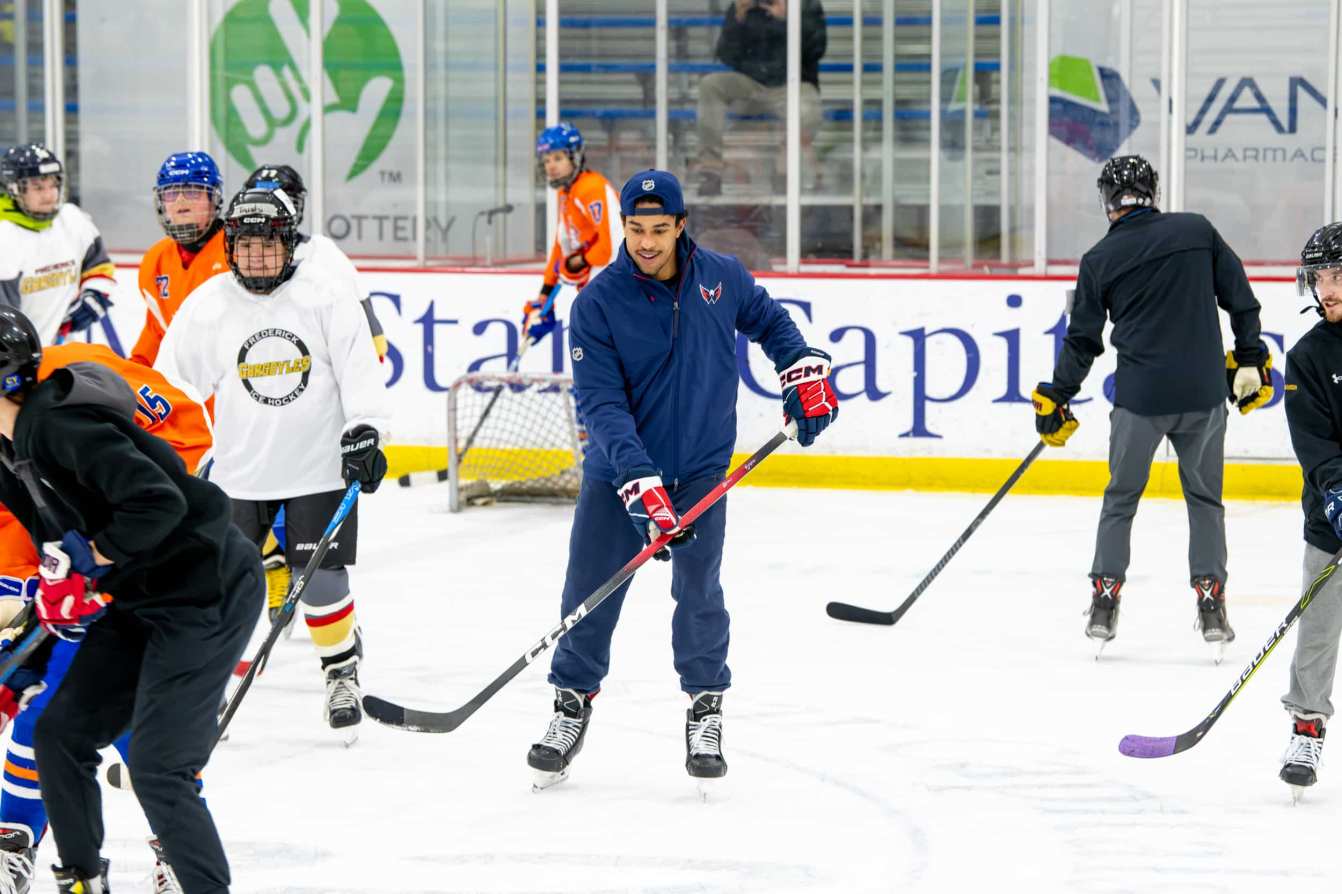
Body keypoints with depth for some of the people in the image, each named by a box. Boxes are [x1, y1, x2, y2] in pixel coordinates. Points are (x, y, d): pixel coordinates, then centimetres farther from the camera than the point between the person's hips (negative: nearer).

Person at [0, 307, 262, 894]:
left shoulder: (57, 421, -23)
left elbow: (159, 502, -33)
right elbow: (60, 556, 17)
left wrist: (84, 560, -26)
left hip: (207, 588, -10)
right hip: (138, 598, 10)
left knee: (156, 767, -12)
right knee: (60, 735, 10)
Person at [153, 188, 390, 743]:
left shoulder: (325, 291, -7)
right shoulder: (207, 305, -3)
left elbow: (358, 364, -7)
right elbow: (173, 384, 2)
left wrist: (364, 431, -16)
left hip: (320, 466, -1)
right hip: (238, 471, 1)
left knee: (323, 582, -2)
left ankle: (342, 672, 21)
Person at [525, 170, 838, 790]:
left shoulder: (721, 276, -6)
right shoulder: (598, 302, -15)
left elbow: (768, 321, 16)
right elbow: (601, 402, -20)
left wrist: (805, 374, 4)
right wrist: (639, 481, -29)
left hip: (700, 468, 1)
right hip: (618, 471, -1)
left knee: (698, 592, -3)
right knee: (590, 592, 1)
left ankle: (706, 707, 14)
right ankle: (572, 704, 18)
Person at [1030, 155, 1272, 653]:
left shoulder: (1099, 260, 1)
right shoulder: (1198, 232, 2)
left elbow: (1083, 340, 5)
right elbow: (1241, 300, 5)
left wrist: (1055, 400, 14)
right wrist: (1251, 360, 15)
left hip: (1139, 397, -1)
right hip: (1204, 394, 1)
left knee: (1121, 498, 15)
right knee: (1205, 497, 15)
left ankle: (1104, 600, 12)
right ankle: (1211, 603, 10)